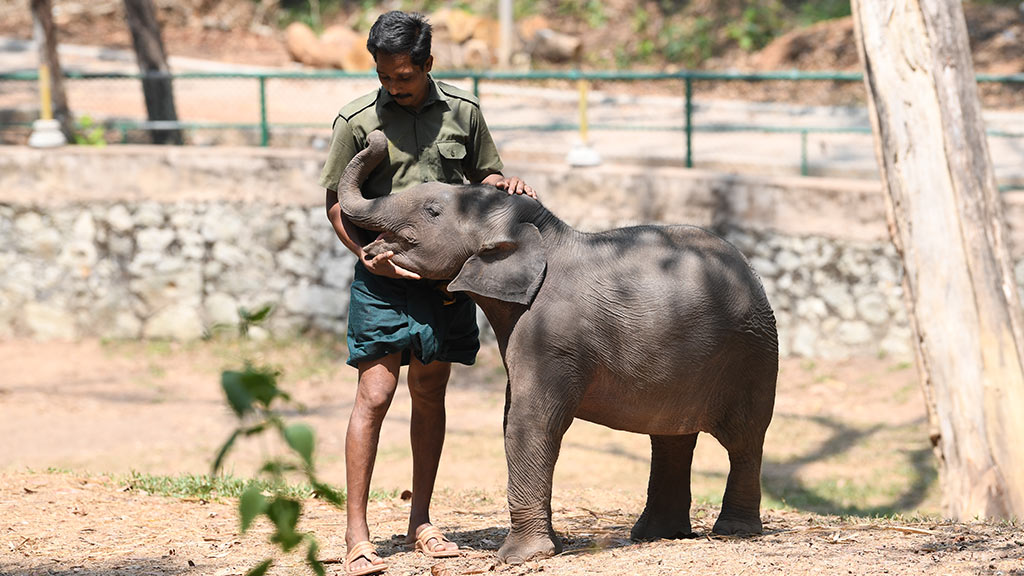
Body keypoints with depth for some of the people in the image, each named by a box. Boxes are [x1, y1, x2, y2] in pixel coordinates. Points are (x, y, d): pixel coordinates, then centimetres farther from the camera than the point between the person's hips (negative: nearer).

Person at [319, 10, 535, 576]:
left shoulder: (462, 113, 5)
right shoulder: (357, 120, -3)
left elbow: (482, 175, 19)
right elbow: (336, 203, 1)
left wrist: (504, 185, -4)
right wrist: (367, 254, -14)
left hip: (446, 274, 3)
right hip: (384, 276, -3)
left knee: (429, 394, 10)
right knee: (374, 394, -10)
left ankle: (420, 522, 20)